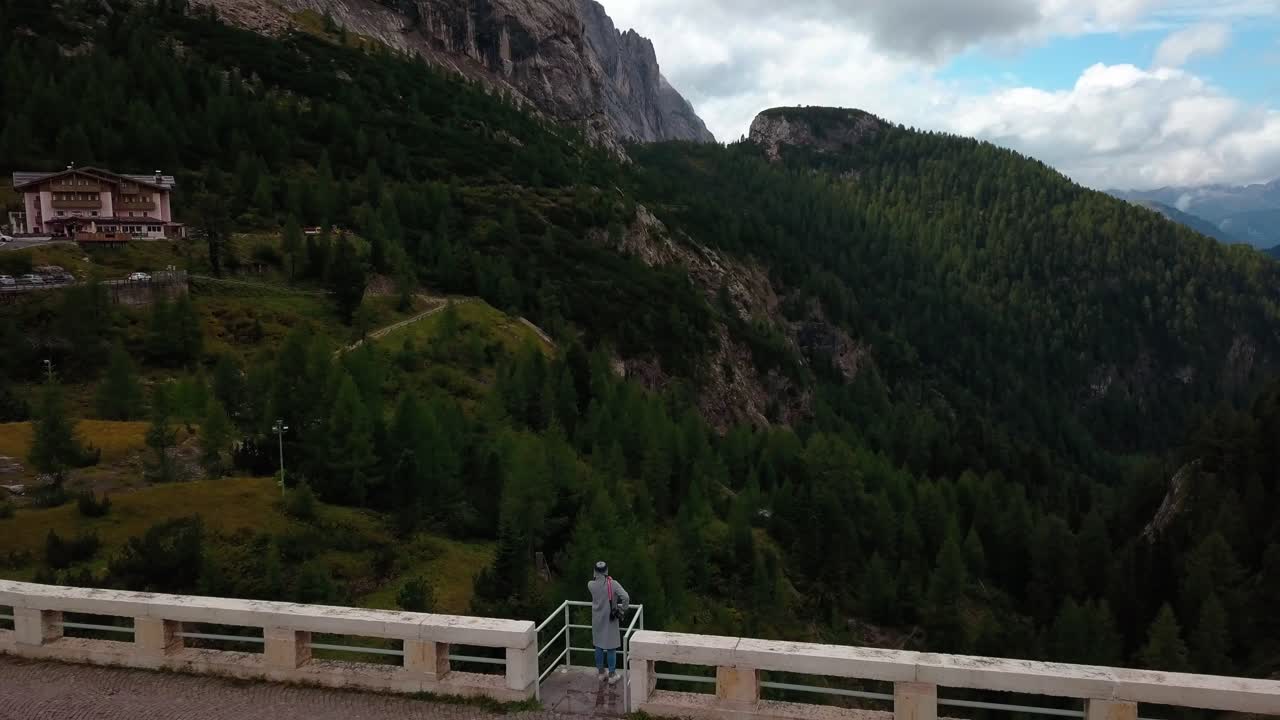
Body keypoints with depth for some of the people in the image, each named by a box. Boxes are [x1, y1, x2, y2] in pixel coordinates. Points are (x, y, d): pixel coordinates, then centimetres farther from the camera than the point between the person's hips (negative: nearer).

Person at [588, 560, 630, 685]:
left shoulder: (591, 585, -9)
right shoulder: (613, 584, -16)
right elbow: (626, 597, -24)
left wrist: (597, 578, 32)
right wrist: (623, 610, -11)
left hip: (597, 621, 3)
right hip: (611, 620, -3)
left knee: (599, 646, 16)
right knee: (611, 648, 7)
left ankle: (601, 673, 26)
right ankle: (612, 675, 13)